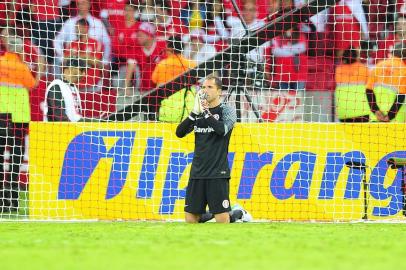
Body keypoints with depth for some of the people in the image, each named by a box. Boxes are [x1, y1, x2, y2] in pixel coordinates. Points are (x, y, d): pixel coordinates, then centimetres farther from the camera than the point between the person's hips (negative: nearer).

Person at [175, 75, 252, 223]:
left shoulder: (226, 111, 1)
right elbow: (179, 132, 4)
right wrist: (195, 113, -8)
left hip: (218, 173, -5)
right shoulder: (198, 113, 13)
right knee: (190, 217, 0)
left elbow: (222, 129, -18)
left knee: (222, 219, -10)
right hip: (197, 172, 5)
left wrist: (205, 112, -13)